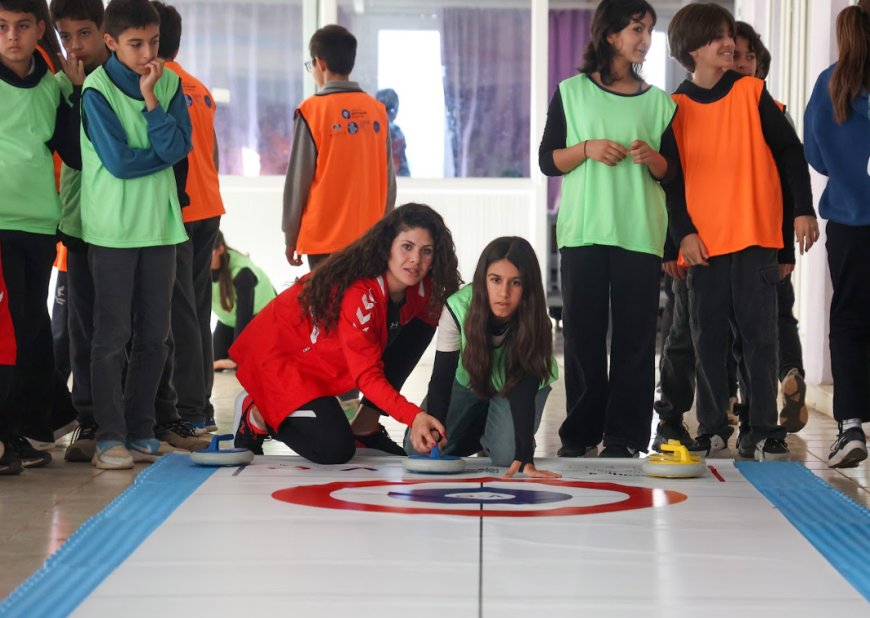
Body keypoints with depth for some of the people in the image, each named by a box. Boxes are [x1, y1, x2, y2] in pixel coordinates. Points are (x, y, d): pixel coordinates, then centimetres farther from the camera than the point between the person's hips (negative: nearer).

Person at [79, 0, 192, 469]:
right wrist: (164, 153, -2)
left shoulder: (169, 83, 7)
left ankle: (139, 431, 15)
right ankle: (109, 437, 1)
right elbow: (119, 161, -14)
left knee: (154, 336, 6)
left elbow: (179, 147, -7)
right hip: (112, 227, -4)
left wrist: (151, 100, -14)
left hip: (159, 223, 5)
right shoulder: (97, 89, -7)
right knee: (113, 336, -4)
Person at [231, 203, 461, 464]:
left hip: (325, 356, 8)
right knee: (336, 450, -24)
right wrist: (414, 416, -50)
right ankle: (258, 416, 4)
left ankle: (365, 427, 0)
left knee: (419, 327, -7)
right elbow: (368, 375, -36)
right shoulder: (359, 293, -34)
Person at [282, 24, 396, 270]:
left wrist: (291, 236, 3)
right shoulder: (377, 110, 6)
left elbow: (298, 179, -5)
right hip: (370, 236, 4)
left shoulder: (312, 110, -7)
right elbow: (388, 178, 9)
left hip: (325, 238, -4)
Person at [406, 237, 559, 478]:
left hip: (517, 383, -2)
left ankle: (489, 435, 12)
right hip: (470, 382, 2)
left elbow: (523, 394, -41)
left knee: (505, 454, -25)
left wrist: (525, 458, -51)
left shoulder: (535, 324, -36)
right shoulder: (458, 308, -34)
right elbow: (441, 378, -28)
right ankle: (479, 427, 20)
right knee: (418, 447, -10)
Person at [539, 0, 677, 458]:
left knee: (634, 334, -3)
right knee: (583, 333, -1)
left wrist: (652, 158, -9)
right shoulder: (572, 93, 7)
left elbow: (671, 173, 12)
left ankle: (623, 436, 1)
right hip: (583, 231, -1)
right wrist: (588, 150, -12)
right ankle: (580, 432, 7)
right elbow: (548, 161, 5)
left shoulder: (659, 102, 11)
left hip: (641, 233, 1)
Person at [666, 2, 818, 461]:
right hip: (704, 242, 1)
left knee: (759, 335, -1)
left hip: (756, 236, -1)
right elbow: (672, 175, 5)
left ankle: (765, 433, 2)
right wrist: (683, 232, -4)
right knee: (708, 338, 5)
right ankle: (712, 432, 14)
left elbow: (790, 151, 5)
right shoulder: (675, 107, 5)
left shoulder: (751, 92, 3)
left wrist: (803, 209, -1)